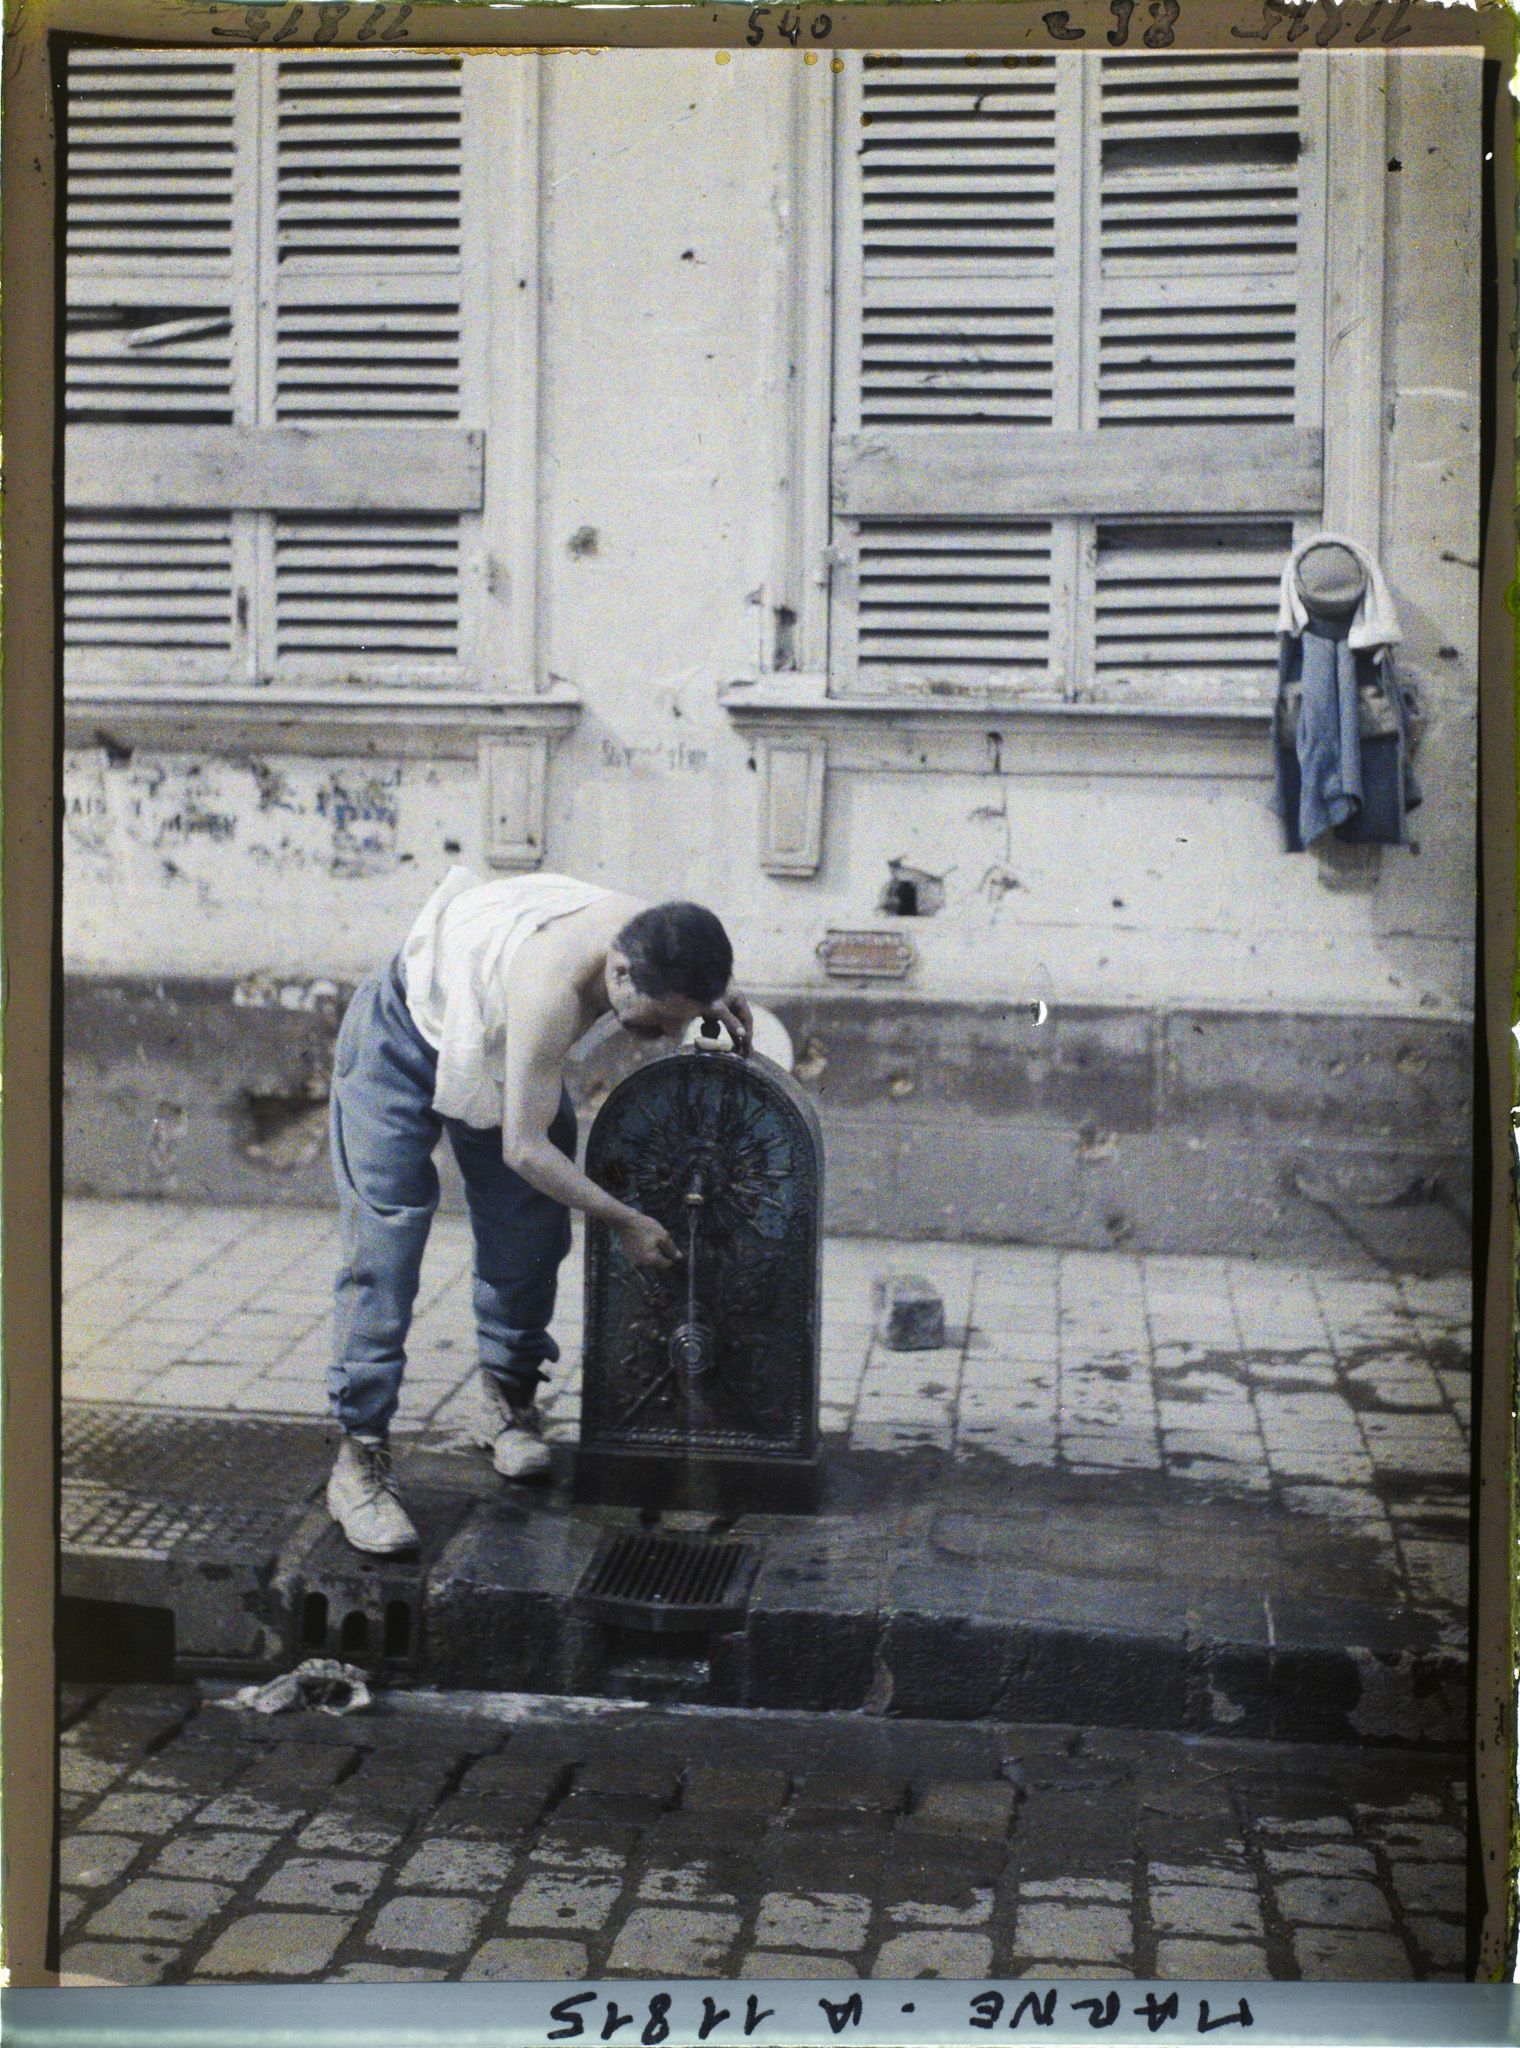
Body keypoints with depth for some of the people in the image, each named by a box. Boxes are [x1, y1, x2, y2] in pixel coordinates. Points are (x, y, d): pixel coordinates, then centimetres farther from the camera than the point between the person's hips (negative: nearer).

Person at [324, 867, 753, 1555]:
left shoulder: (647, 933, -22)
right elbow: (525, 1148, -35)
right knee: (384, 1246, -12)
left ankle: (507, 1401, 24)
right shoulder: (551, 990, -43)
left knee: (527, 1235, 5)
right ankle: (359, 1459, -9)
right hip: (400, 1040, -7)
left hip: (495, 1045, 7)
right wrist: (624, 1221, -27)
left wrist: (712, 1000, -11)